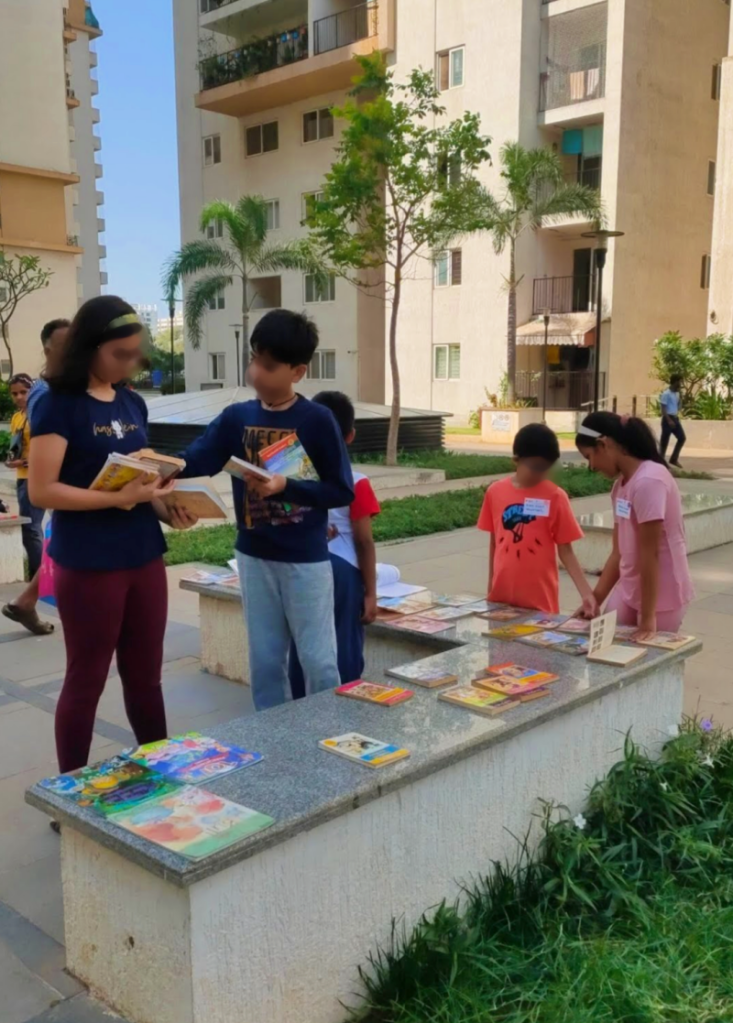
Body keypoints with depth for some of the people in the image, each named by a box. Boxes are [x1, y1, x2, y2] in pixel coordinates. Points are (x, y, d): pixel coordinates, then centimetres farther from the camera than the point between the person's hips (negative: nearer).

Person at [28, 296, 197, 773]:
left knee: (146, 676, 16)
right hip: (88, 566, -6)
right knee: (86, 681, 6)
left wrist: (166, 508, -1)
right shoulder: (58, 404, -10)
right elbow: (42, 490, -16)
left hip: (145, 559, 6)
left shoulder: (133, 404, 10)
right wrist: (118, 498, -24)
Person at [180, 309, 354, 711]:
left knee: (318, 660, 6)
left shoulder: (317, 420, -9)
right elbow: (194, 461, -10)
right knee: (265, 659, 14)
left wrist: (285, 487, -23)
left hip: (306, 559, -4)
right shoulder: (236, 417, 1)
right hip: (254, 556, 4)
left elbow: (342, 491, -11)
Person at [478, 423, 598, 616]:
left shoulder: (555, 497, -7)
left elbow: (565, 551, -5)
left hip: (540, 598, -2)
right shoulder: (495, 491, 1)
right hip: (502, 594, 2)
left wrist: (586, 593, -14)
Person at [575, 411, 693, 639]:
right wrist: (595, 600, 6)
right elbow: (619, 552, 7)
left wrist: (648, 618, -19)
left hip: (661, 595, -8)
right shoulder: (621, 484, 5)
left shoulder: (648, 481, -22)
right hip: (629, 590, 8)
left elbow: (649, 553, -22)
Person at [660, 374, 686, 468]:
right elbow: (663, 409, -16)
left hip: (675, 418, 8)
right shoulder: (666, 394, -13)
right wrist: (669, 420, -21)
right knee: (665, 441, -2)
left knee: (682, 437, 3)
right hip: (668, 419, -8)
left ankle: (674, 459, 10)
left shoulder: (677, 394, 13)